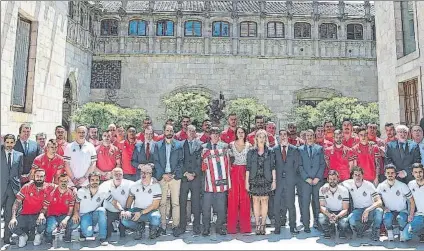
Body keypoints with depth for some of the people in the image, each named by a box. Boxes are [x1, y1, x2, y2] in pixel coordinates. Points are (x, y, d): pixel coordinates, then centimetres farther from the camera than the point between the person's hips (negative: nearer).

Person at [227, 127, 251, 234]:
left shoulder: (249, 145, 6)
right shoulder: (231, 144, 7)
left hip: (245, 173, 0)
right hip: (234, 172, 0)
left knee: (245, 198, 0)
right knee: (233, 198, -1)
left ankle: (245, 226, 10)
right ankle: (232, 226, 8)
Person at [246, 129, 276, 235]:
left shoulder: (270, 152, 4)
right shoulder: (251, 152, 5)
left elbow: (273, 167, 4)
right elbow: (248, 168, 5)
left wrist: (274, 180, -1)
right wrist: (247, 181, 1)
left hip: (266, 180, 0)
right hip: (254, 180, 1)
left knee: (264, 201, 1)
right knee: (256, 201, 3)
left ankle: (263, 224, 10)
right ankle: (257, 224, 11)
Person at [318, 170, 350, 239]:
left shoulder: (344, 190, -13)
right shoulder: (323, 189, -11)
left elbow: (345, 209, -13)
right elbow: (322, 206, -13)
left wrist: (337, 216, -34)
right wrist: (329, 215, -34)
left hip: (340, 213, 0)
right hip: (328, 212, 0)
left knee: (344, 223, -32)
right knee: (321, 218, -32)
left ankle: (342, 231, 6)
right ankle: (327, 231, 2)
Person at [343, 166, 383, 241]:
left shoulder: (369, 185, -13)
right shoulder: (349, 183, -7)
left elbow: (379, 202, -19)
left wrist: (367, 210, -34)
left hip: (371, 209, -1)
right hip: (358, 210, 1)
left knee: (379, 211, -35)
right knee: (351, 219, -32)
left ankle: (375, 232, -8)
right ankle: (361, 229, 5)